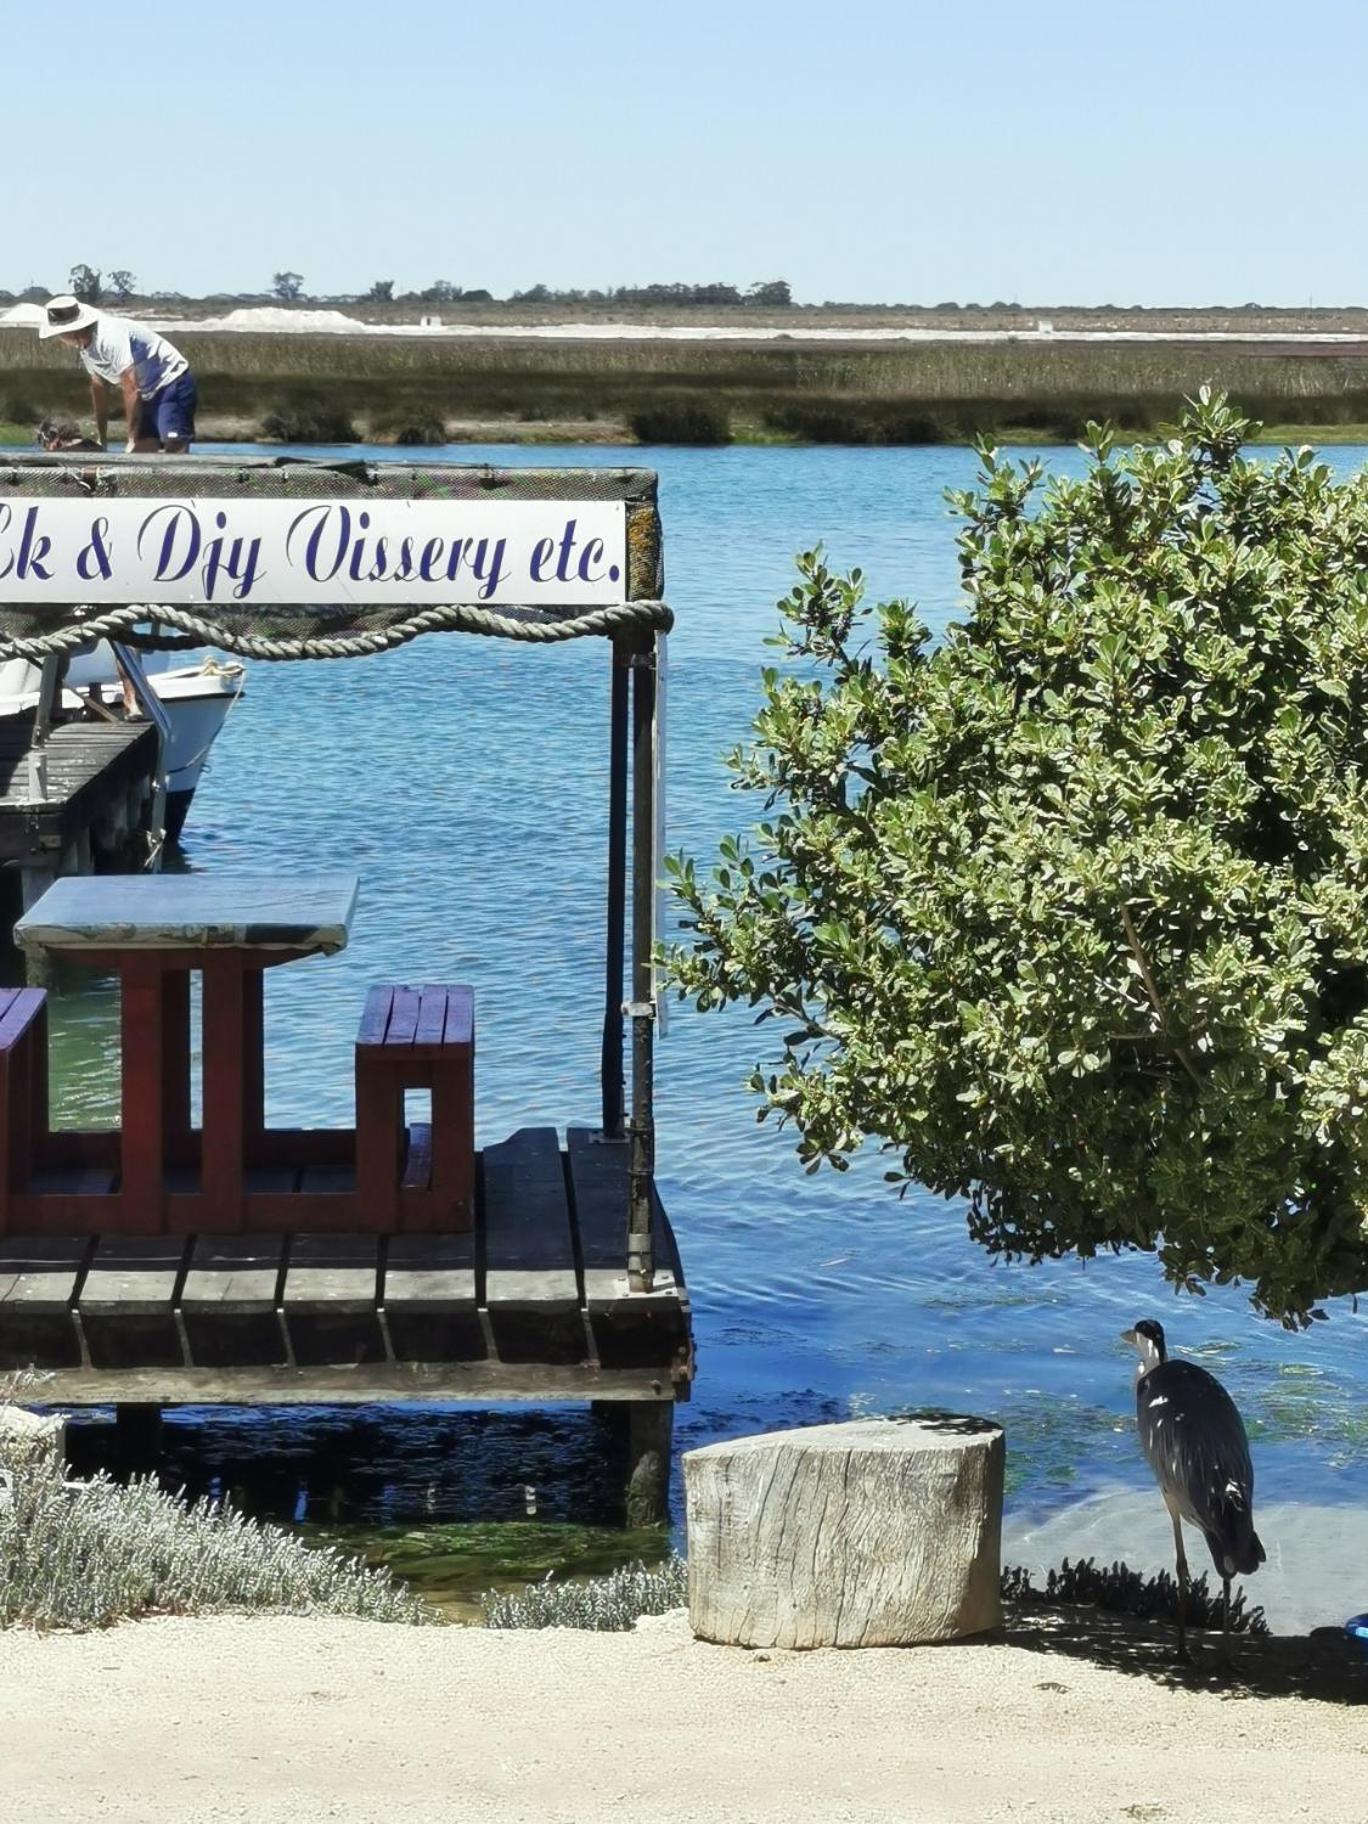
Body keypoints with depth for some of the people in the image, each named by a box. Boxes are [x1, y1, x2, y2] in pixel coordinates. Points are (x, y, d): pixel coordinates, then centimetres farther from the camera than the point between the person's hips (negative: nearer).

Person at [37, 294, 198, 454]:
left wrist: (133, 439, -22)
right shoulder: (86, 348, 4)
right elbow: (99, 388, 15)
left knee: (175, 449, -23)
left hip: (172, 382, -9)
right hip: (149, 394, 9)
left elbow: (131, 388, -26)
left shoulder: (109, 337, -26)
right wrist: (101, 439, 17)